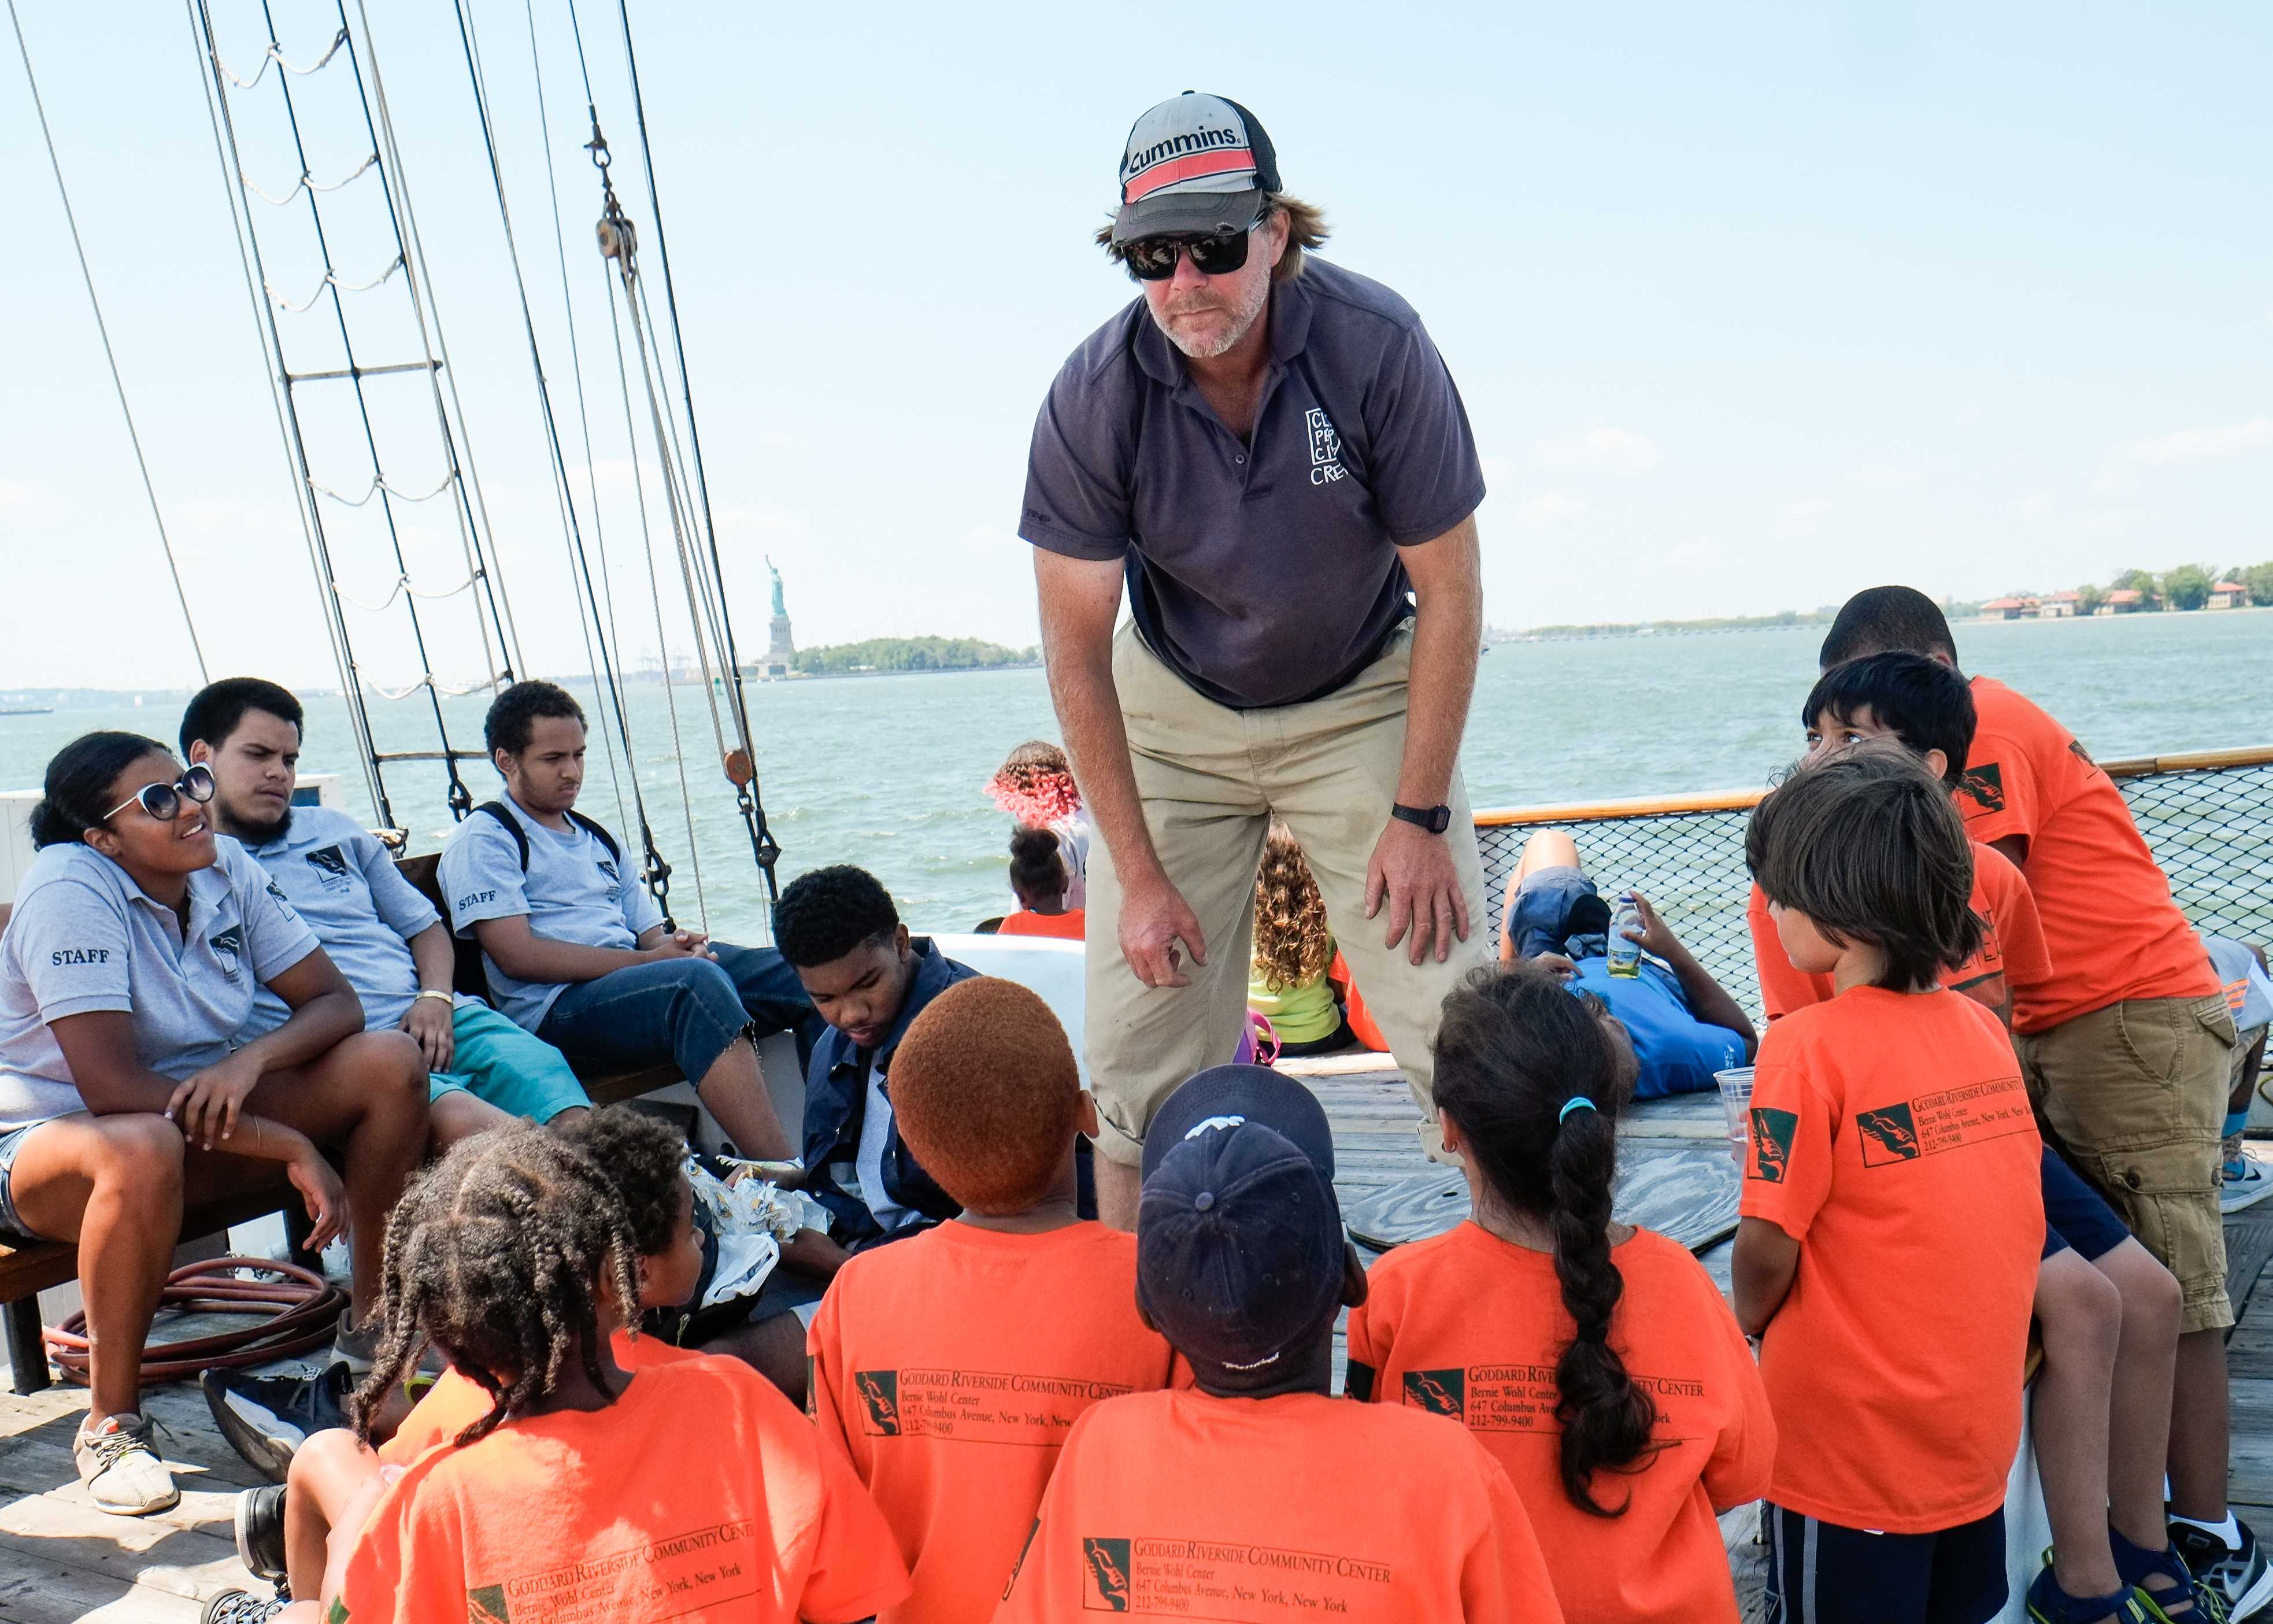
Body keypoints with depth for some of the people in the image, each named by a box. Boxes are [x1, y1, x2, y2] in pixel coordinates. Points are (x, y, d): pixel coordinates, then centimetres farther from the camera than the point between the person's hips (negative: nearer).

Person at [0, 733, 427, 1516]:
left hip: (202, 1111, 6)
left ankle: (373, 1312, 2)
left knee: (390, 1063, -14)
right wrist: (292, 1146, -30)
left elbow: (337, 1003, -4)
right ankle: (110, 1424, -20)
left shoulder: (225, 868, -5)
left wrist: (251, 1061, -26)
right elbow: (111, 1085, -30)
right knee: (145, 1149, -41)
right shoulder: (69, 888, -23)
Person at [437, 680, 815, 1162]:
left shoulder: (598, 839, 28)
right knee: (696, 982, -37)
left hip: (639, 983, 7)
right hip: (556, 1010, -7)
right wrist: (646, 959, -14)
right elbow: (518, 956, -9)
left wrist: (679, 943, -4)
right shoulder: (482, 840, 4)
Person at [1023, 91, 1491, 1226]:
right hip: (1177, 714, 1)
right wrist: (1139, 874, -14)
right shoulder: (1093, 397, -19)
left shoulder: (1377, 345, -22)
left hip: (1361, 701, 0)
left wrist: (1419, 816, -14)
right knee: (1138, 1041, -2)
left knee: (1456, 1020, -8)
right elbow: (1076, 645, -13)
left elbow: (1448, 589, -13)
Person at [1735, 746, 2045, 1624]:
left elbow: (1767, 1254, -19)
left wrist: (1751, 1317, 1)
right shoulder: (1982, 1028, -2)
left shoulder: (1809, 1048, -21)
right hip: (1978, 1436, 6)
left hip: (1851, 1450, -6)